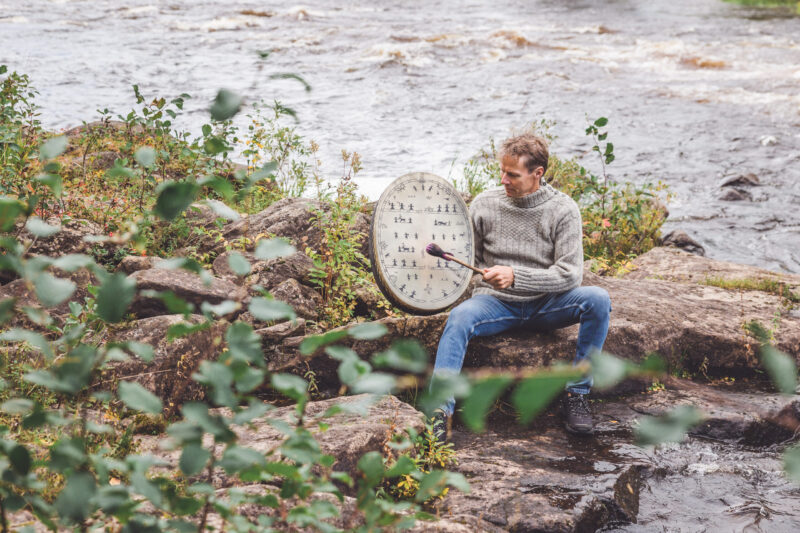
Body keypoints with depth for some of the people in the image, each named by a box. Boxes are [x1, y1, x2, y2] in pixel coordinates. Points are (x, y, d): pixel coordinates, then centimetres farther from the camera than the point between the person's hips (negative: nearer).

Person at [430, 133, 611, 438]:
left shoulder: (563, 210, -6)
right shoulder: (484, 204, 0)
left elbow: (570, 274, -13)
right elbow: (470, 260, 12)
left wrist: (516, 276, -24)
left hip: (546, 305, 0)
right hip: (497, 303, 0)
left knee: (598, 300, -27)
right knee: (459, 317, -32)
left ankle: (577, 393, -16)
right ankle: (441, 409, -33)